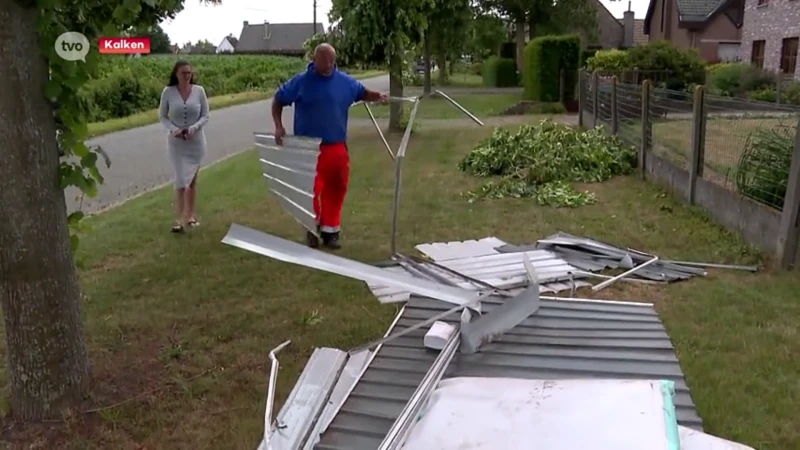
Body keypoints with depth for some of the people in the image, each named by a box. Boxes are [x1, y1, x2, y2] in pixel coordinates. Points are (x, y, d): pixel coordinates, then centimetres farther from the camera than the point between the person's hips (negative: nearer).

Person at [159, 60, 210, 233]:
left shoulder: (199, 90, -5)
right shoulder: (168, 92, -6)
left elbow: (205, 116, -2)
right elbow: (162, 117, 0)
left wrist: (194, 128, -19)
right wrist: (173, 129, -18)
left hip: (196, 142, 1)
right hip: (176, 143, -1)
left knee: (192, 179, 12)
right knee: (180, 180, -6)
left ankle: (190, 214, 24)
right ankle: (180, 219, 1)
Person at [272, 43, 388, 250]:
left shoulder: (345, 81, 4)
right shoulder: (301, 81, -3)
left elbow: (362, 92, 20)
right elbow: (278, 100, 6)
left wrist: (377, 96, -2)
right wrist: (278, 126, -5)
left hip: (337, 147, 3)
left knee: (336, 189, 9)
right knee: (312, 190, -6)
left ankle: (330, 230, 25)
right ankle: (313, 228, 16)